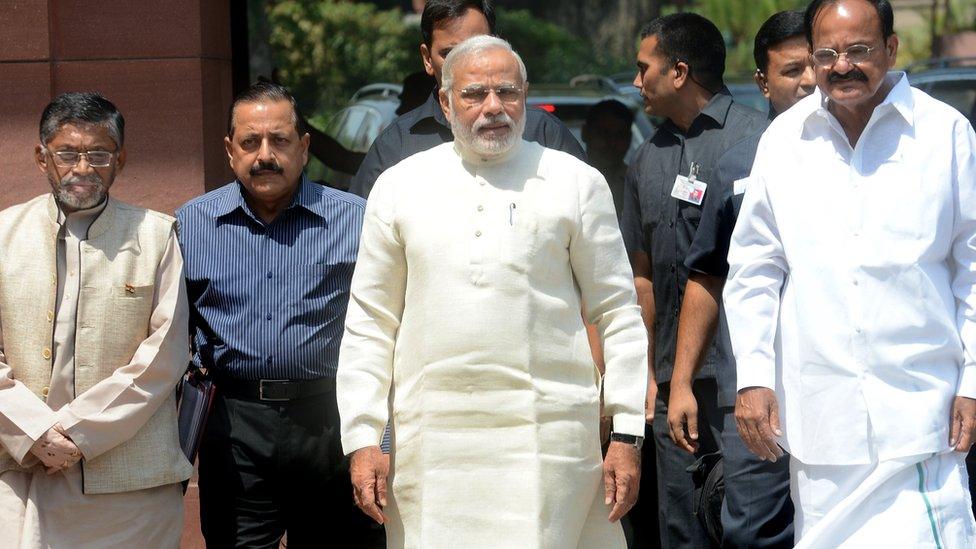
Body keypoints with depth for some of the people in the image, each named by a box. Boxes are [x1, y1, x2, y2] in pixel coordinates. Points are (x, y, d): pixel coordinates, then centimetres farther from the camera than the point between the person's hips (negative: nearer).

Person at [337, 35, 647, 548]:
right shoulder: (399, 187, 11)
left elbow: (619, 317, 8)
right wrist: (363, 440, 3)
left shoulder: (576, 183, 7)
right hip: (432, 440, 2)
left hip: (547, 441, -1)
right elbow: (369, 325, 11)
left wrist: (626, 435, 1)